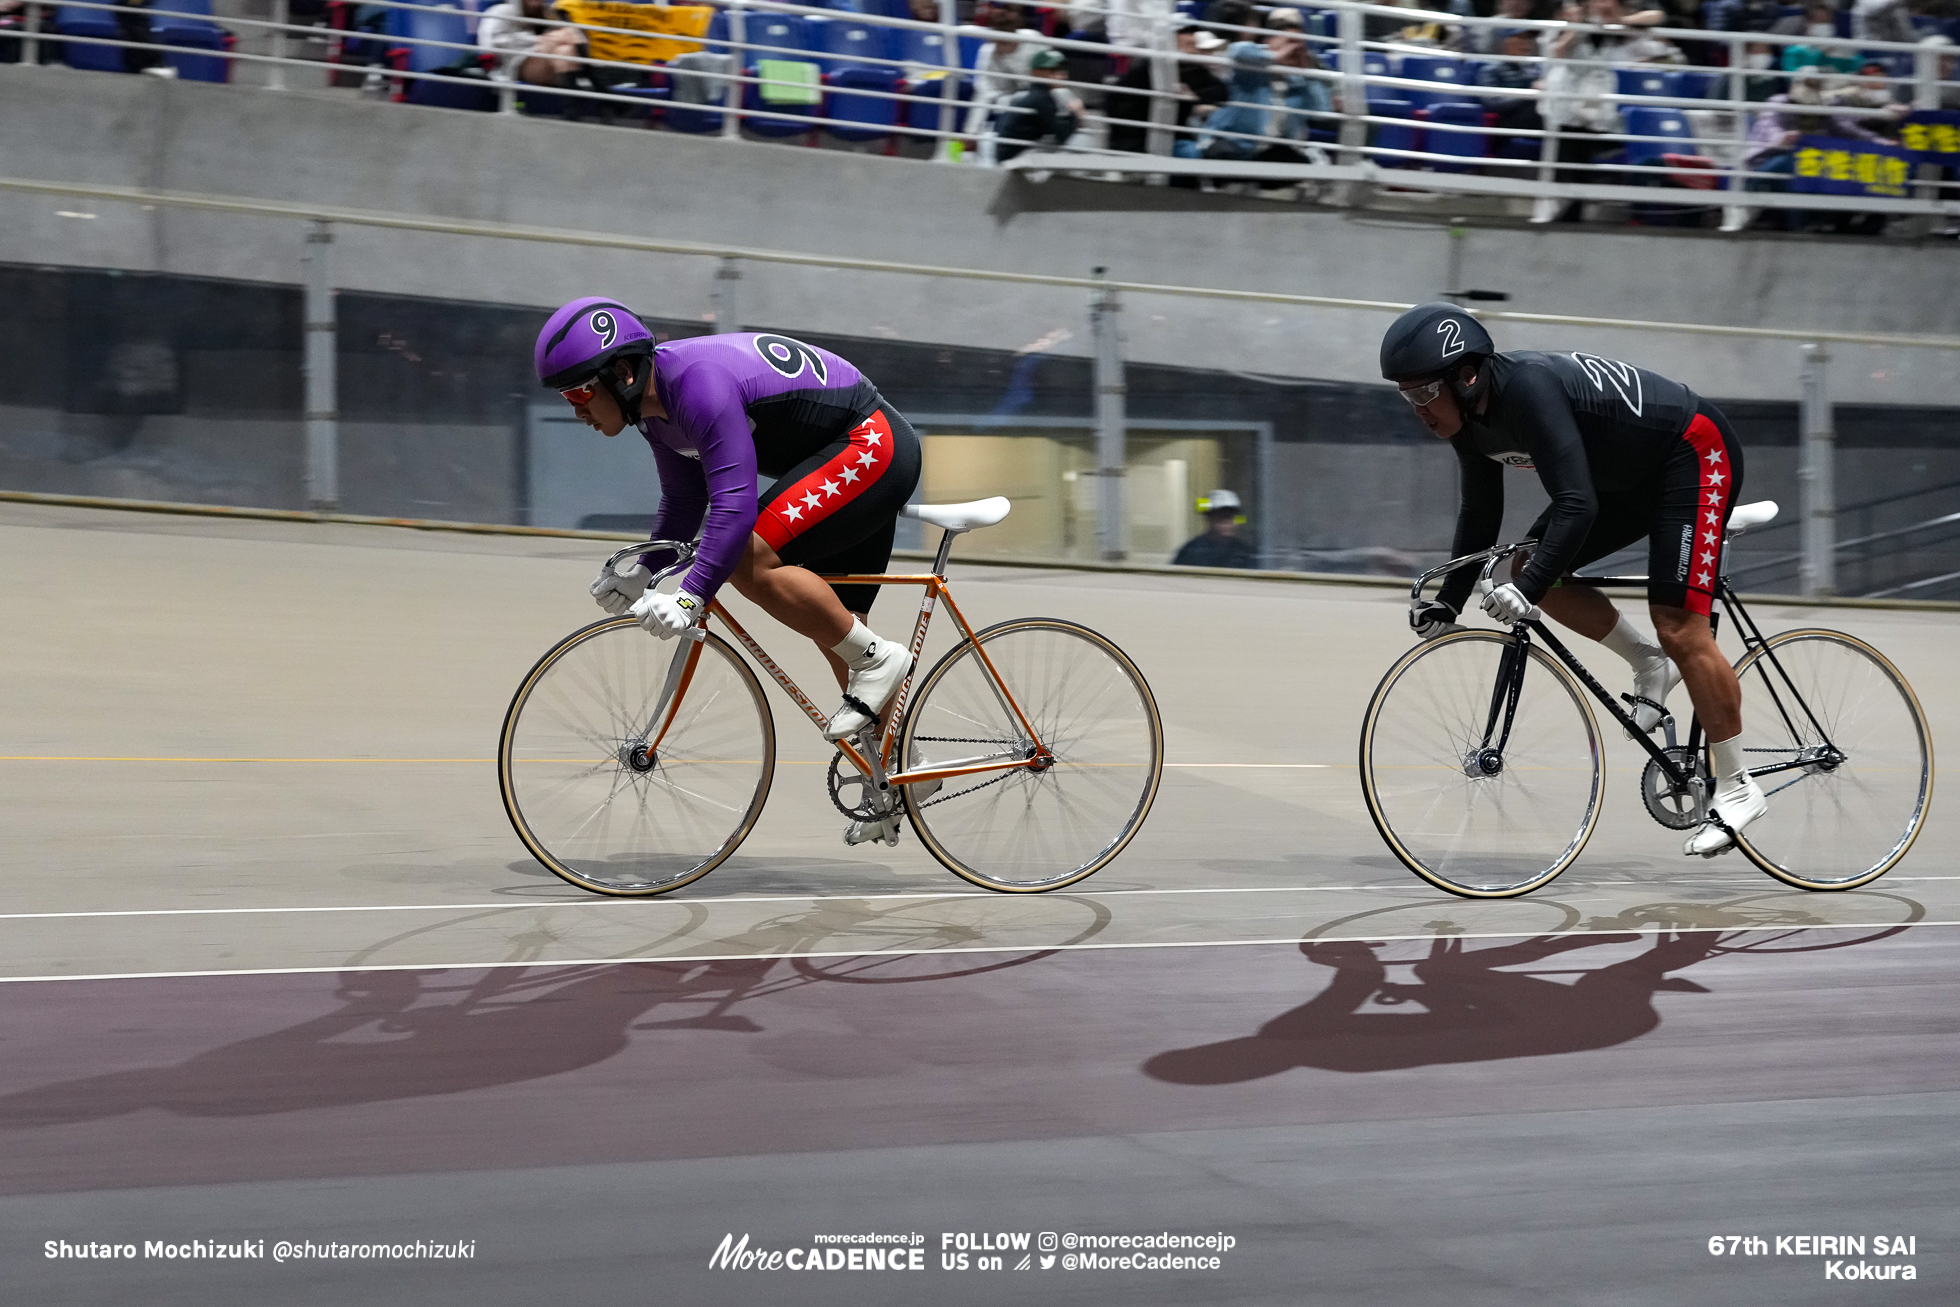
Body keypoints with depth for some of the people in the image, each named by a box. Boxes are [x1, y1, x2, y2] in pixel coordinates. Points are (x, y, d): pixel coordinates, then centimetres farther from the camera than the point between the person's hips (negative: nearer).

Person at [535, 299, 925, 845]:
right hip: (866, 457, 10)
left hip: (871, 445, -10)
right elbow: (683, 505, 16)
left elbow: (735, 503, -34)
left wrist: (690, 596, -37)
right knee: (832, 626, 13)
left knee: (751, 561, -23)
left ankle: (877, 660, -10)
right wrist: (640, 573, 5)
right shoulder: (658, 404, 5)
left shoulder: (700, 383, -27)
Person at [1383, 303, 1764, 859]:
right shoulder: (1471, 416, -5)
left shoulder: (1527, 388, -32)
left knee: (1680, 627, -15)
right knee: (1528, 568, -2)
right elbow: (1480, 514, 6)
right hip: (1628, 475, 9)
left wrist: (1528, 589, -43)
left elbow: (1577, 504, -38)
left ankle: (1738, 787, -4)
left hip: (1693, 453, -9)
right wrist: (1447, 601, 0)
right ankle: (1650, 665, 12)